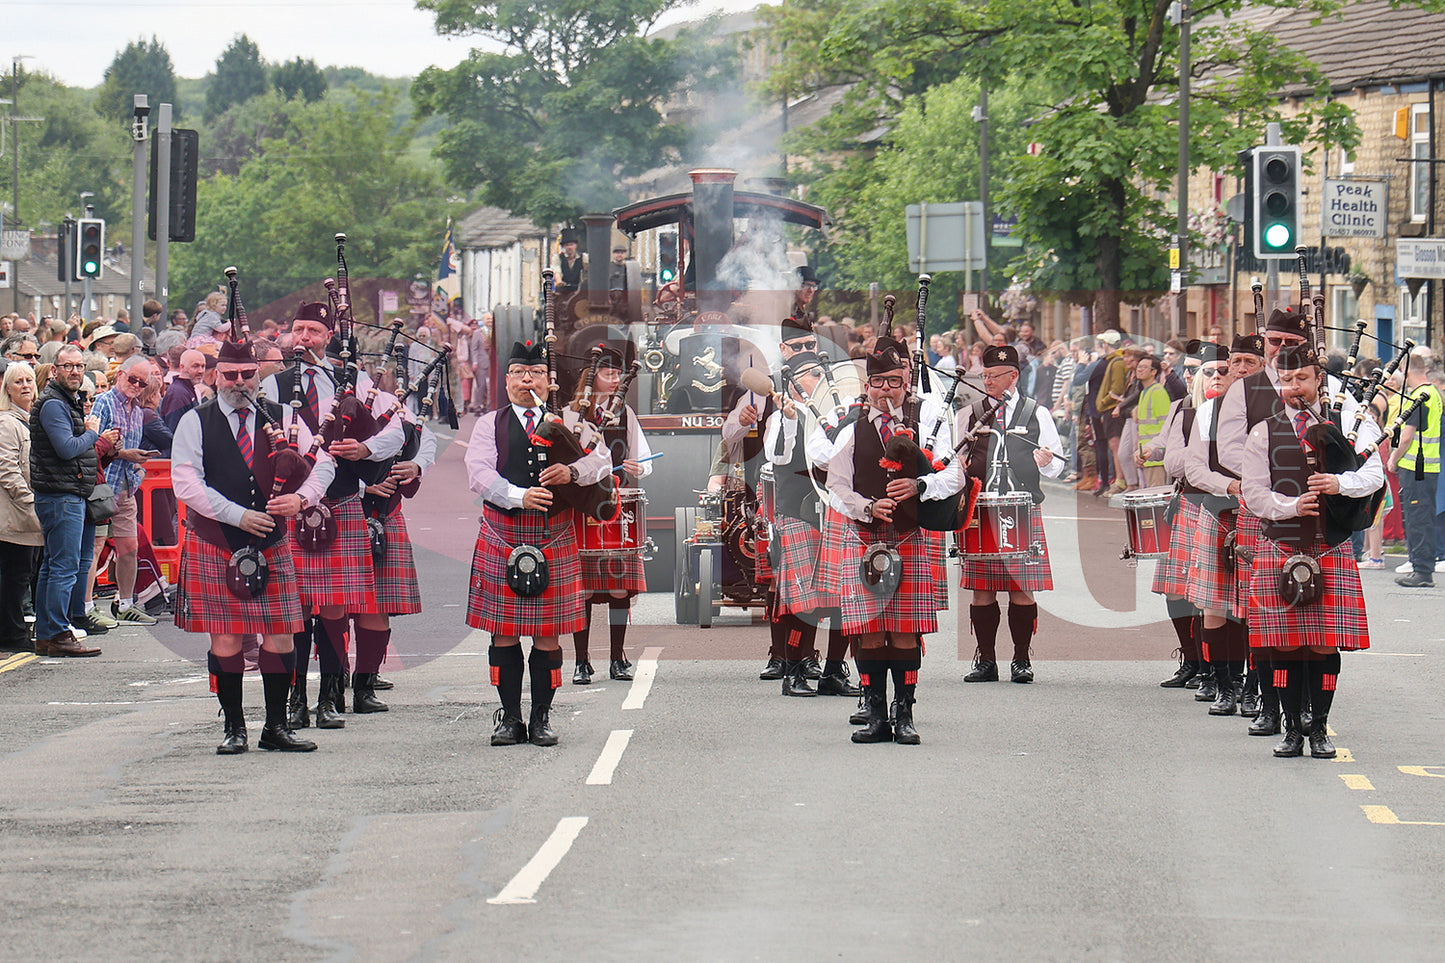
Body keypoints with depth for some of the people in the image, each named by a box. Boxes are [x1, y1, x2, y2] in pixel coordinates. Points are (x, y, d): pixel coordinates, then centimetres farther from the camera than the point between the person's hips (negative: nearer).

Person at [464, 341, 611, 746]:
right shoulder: (490, 424, 8)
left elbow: (601, 460, 2)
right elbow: (479, 473, -5)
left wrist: (572, 471, -19)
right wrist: (519, 496, -21)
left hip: (554, 536, 1)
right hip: (502, 536, -1)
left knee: (548, 633, 1)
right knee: (504, 632, 0)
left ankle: (542, 717, 8)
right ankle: (510, 717, 8)